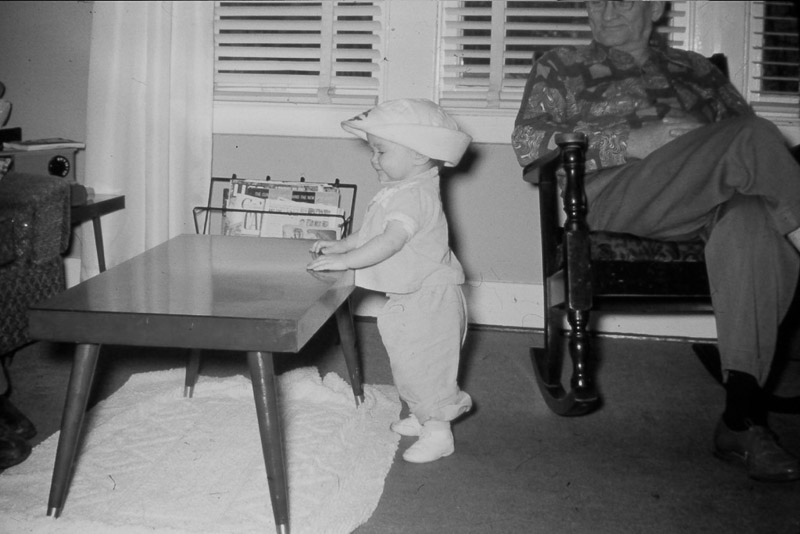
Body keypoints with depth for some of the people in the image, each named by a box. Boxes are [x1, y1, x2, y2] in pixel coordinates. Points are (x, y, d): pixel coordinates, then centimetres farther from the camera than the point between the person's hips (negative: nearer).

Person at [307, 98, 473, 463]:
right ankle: (422, 416, 38)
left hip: (429, 300, -10)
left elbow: (390, 241, -36)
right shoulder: (398, 193, 8)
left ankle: (438, 433, 10)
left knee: (423, 365, -2)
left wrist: (344, 260, -39)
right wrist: (340, 245, 11)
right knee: (409, 362, 22)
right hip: (409, 298, 11)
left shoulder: (415, 197, -25)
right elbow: (371, 232, 20)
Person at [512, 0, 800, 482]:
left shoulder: (698, 71, 31)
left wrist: (712, 149, -1)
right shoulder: (561, 68, 22)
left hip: (710, 201, 3)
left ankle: (743, 414, -36)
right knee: (752, 136, -27)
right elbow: (528, 142, 6)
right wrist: (633, 142, -5)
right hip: (613, 197, -3)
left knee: (755, 224, -35)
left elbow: (746, 133, 26)